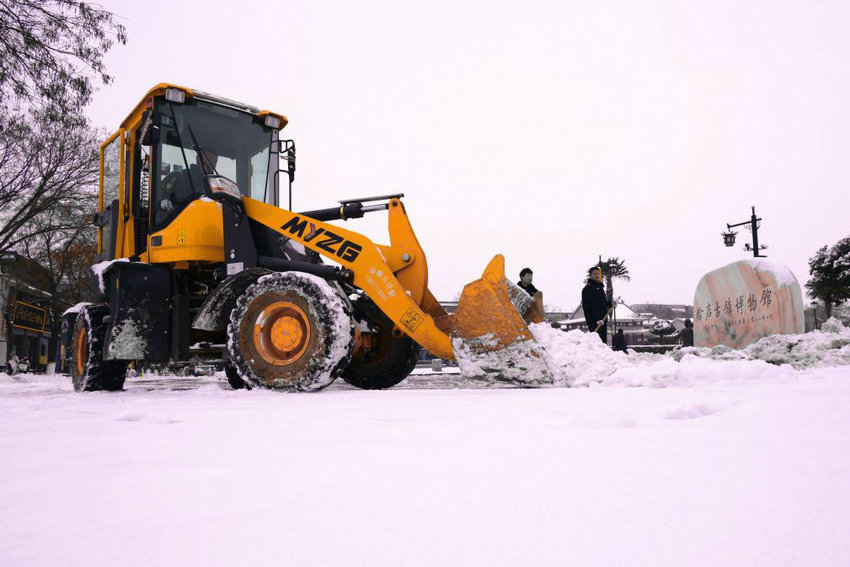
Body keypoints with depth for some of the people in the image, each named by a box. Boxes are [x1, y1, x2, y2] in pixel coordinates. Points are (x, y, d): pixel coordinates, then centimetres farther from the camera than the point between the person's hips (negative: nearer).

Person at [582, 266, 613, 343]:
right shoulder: (588, 288, -8)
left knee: (603, 340, 9)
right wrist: (597, 319, -26)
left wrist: (610, 303, 9)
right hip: (594, 321, -9)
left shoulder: (600, 287, 23)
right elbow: (590, 305, -18)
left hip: (602, 320, 9)